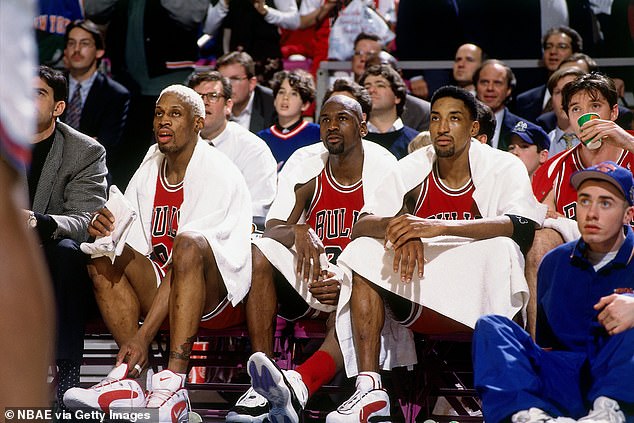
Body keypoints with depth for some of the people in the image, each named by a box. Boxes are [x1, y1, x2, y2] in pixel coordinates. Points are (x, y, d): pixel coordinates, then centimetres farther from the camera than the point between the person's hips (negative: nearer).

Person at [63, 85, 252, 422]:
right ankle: (127, 379, -29)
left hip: (217, 297, -6)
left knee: (188, 243, -35)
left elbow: (187, 254, -23)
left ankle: (172, 383, -45)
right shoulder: (148, 172, 10)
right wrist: (105, 233, -21)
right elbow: (132, 248, 7)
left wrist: (143, 335, -31)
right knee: (102, 257, -15)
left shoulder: (219, 175, -13)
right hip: (159, 288, 7)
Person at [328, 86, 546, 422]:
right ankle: (369, 388, -23)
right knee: (363, 253, -15)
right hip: (421, 301, 4)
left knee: (501, 248, -31)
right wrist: (396, 227, -29)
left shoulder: (504, 167, -7)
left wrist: (440, 227, -37)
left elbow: (523, 225, -27)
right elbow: (360, 227, -4)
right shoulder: (413, 169, 3)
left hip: (480, 303, -4)